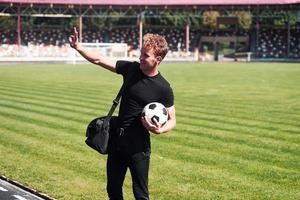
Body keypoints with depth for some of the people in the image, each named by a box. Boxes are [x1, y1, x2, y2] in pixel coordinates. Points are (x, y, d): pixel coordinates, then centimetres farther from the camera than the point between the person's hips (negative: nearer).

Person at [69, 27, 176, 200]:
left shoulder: (164, 89, -14)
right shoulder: (131, 68, -1)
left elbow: (172, 120, -5)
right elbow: (99, 60, 5)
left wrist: (160, 130, -25)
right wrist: (78, 47, -7)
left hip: (139, 146, -5)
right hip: (117, 140, 6)